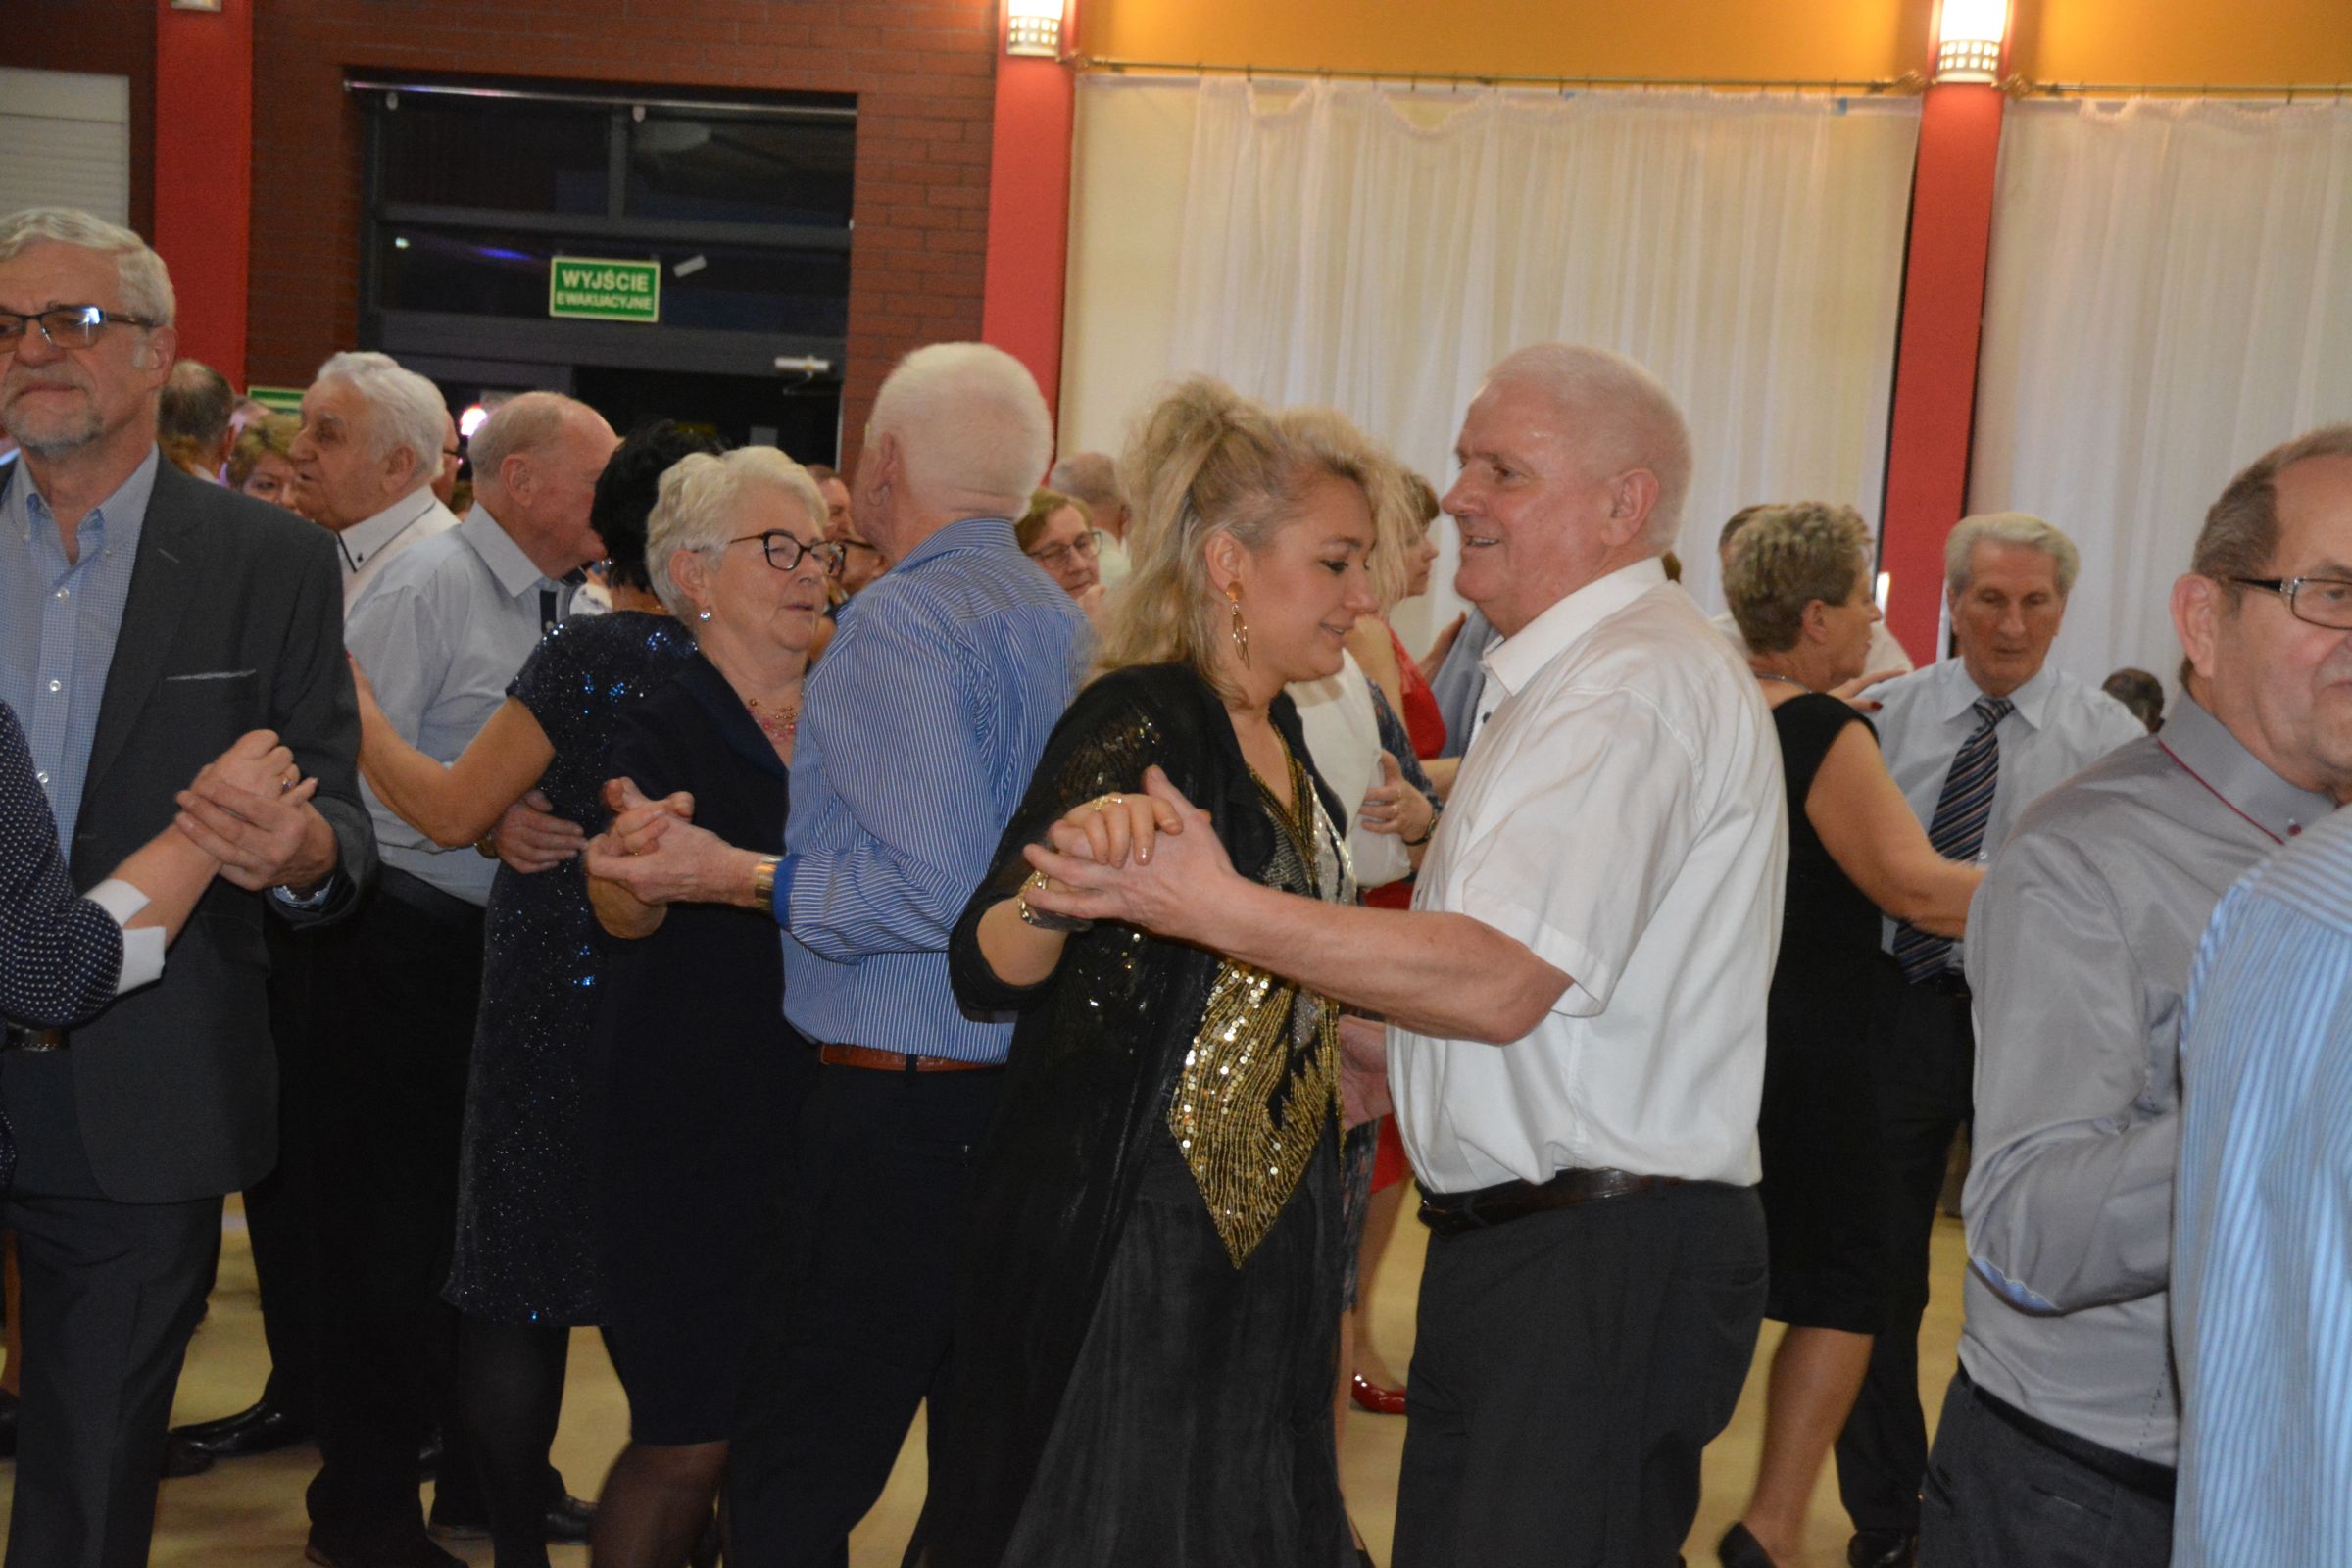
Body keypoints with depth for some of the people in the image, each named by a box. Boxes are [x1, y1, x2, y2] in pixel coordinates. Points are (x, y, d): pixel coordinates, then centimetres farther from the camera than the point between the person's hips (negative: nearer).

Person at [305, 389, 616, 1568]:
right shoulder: (428, 586, -12)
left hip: (521, 944, 8)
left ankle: (490, 1473, 31)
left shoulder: (567, 607, 11)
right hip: (414, 946, -8)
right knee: (395, 1236, 2)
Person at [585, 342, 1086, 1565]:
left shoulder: (901, 620, -14)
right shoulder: (1060, 620, 12)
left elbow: (931, 890, -22)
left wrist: (737, 877, -14)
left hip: (898, 1108, -9)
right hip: (1032, 1088, 9)